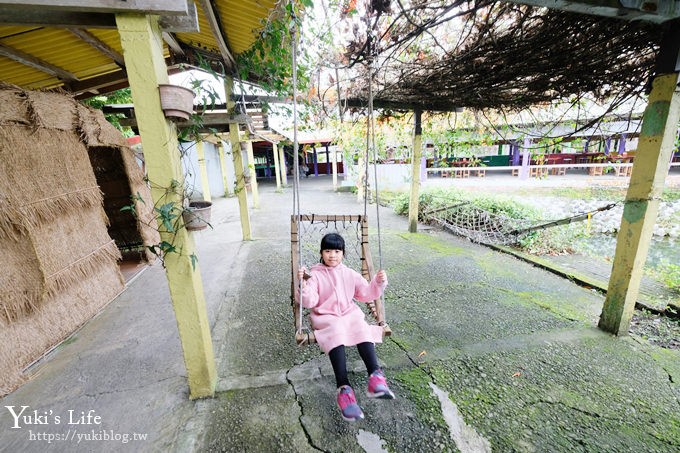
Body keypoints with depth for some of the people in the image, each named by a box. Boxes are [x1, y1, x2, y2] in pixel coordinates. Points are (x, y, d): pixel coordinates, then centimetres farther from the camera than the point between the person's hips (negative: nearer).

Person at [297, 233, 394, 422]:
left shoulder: (350, 274, 13)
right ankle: (344, 389, -40)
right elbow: (309, 302, -7)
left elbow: (367, 293, 12)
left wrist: (379, 282, -5)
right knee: (336, 333, -36)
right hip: (326, 317, -3)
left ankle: (375, 378, -41)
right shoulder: (315, 274, 3)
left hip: (350, 314, 3)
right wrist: (304, 283, -23)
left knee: (363, 330, -30)